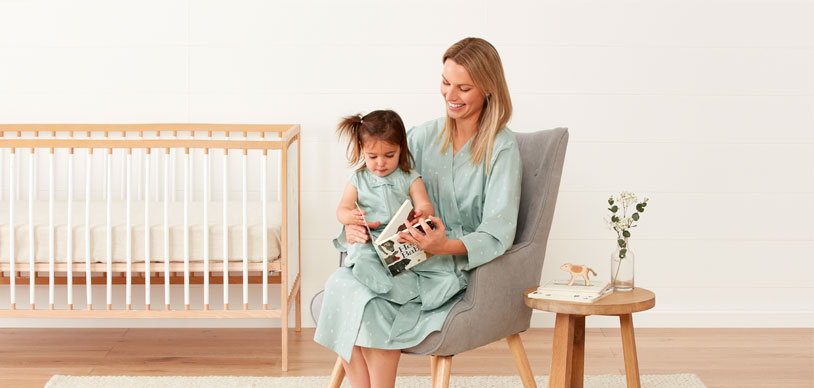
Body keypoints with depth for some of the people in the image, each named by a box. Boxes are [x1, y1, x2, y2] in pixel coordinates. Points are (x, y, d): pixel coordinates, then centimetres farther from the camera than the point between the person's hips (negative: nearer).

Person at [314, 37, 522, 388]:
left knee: (368, 297, -28)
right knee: (341, 282, -23)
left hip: (460, 265, -5)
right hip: (411, 254, 6)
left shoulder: (501, 148, -5)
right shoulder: (424, 136, 12)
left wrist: (446, 246, -32)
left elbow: (498, 233, -13)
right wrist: (352, 225, -11)